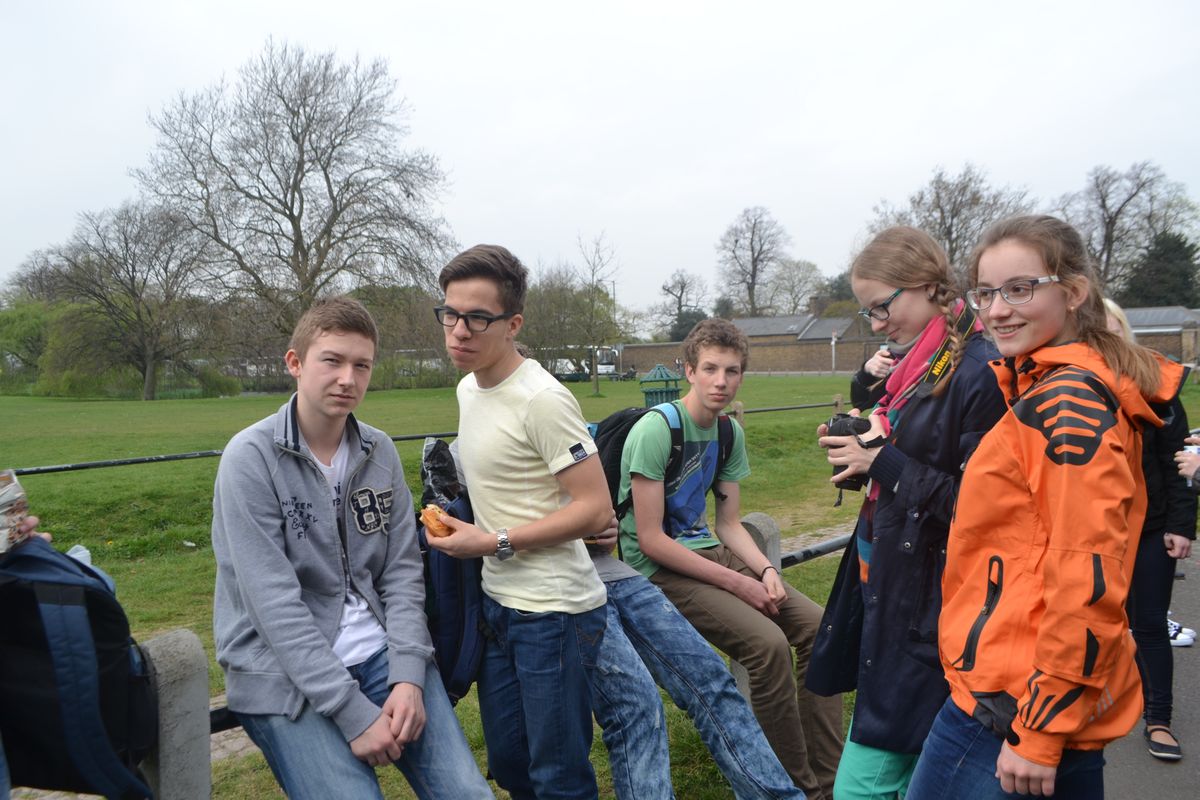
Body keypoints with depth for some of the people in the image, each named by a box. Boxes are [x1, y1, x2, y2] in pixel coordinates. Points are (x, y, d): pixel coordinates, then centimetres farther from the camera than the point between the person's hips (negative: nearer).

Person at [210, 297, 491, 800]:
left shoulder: (379, 452, 4)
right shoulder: (251, 457, -11)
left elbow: (402, 572, 4)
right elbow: (275, 604, -17)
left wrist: (407, 676, -9)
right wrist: (353, 713, -19)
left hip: (381, 652, 4)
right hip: (285, 673, -4)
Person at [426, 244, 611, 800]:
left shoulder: (541, 401, -19)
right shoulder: (468, 388, 8)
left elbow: (595, 509, -20)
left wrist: (495, 543, -18)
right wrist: (459, 521, 9)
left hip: (552, 612, -8)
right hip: (498, 603, 9)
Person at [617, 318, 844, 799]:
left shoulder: (730, 433, 6)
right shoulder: (656, 430, -18)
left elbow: (729, 525, 10)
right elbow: (651, 540, -20)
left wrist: (766, 570, -10)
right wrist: (737, 583, -19)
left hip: (708, 550, 8)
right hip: (658, 569, -8)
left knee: (815, 626, -4)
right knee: (768, 643, -25)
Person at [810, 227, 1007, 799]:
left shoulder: (978, 373, -18)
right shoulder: (919, 367, 11)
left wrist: (884, 461, -18)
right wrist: (864, 446, 2)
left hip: (925, 611, -9)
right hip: (887, 590, 9)